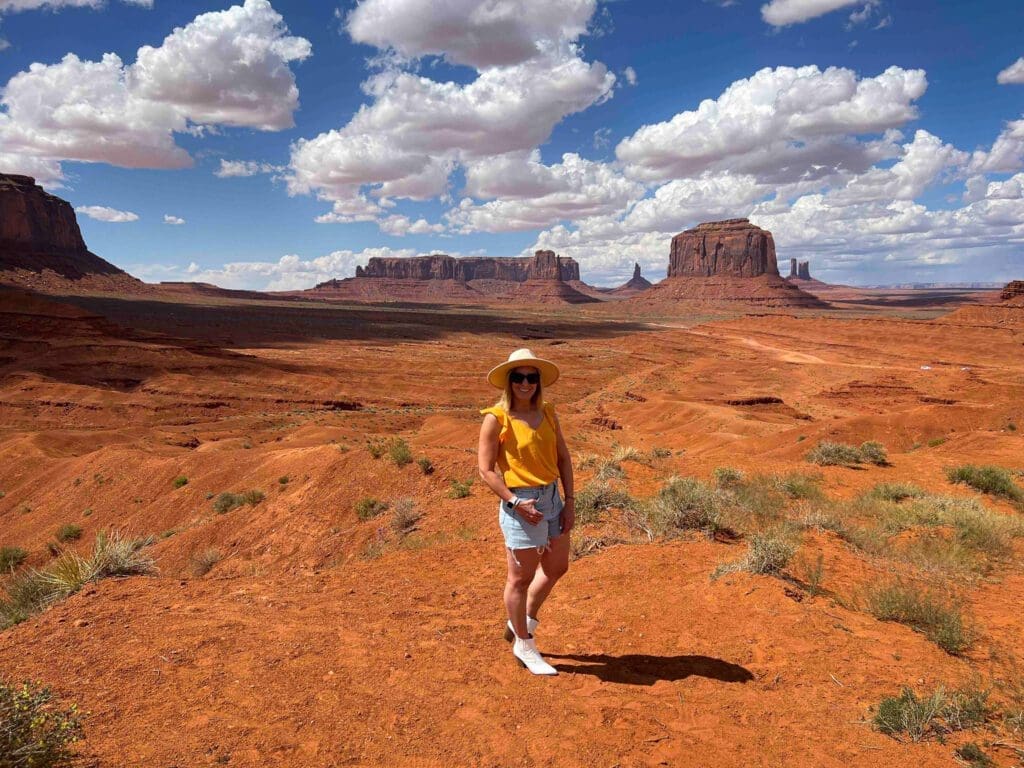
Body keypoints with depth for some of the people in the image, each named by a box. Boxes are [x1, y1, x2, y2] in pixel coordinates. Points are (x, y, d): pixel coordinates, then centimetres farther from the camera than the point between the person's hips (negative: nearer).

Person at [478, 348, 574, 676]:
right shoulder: (496, 418, -13)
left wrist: (570, 501, 2)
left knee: (556, 568, 20)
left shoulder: (547, 413, 4)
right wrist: (516, 502, -19)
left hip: (552, 497, 7)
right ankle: (523, 645, 28)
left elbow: (563, 457, 8)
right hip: (520, 503, -7)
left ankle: (525, 621, 43)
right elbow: (486, 470, -13)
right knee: (522, 577, 7)